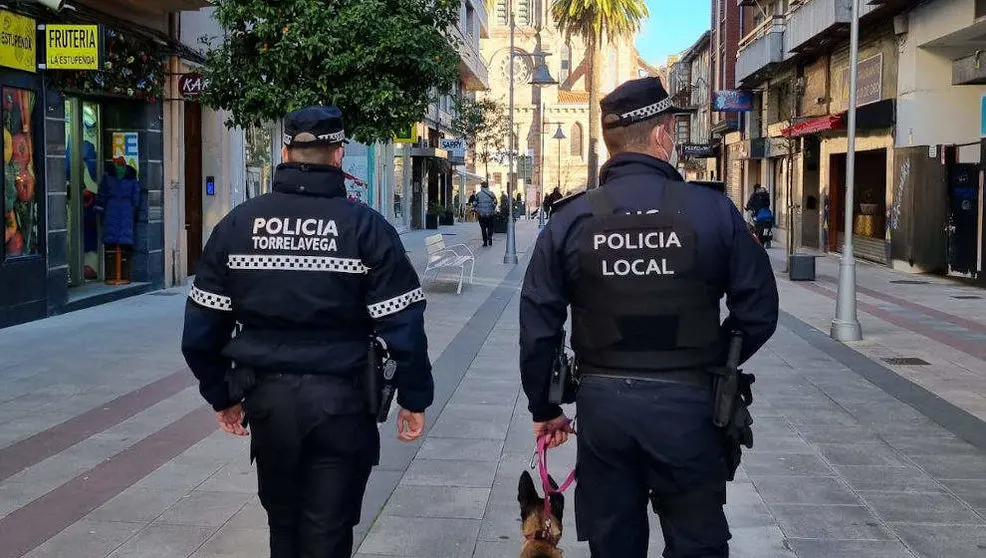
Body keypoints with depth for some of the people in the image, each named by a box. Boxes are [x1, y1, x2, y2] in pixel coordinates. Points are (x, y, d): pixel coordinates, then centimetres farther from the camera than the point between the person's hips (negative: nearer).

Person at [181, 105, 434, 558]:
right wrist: (414, 399, 1)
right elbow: (403, 326, -11)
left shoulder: (238, 223, 1)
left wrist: (220, 394, 15)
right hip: (340, 401, -3)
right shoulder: (365, 226, -9)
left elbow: (202, 327, 4)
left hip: (268, 399, 4)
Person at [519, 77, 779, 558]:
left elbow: (537, 326, -2)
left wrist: (543, 408, 11)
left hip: (601, 402, 2)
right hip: (686, 403, -1)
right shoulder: (713, 211, -7)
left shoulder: (571, 219, -3)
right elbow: (758, 311, -3)